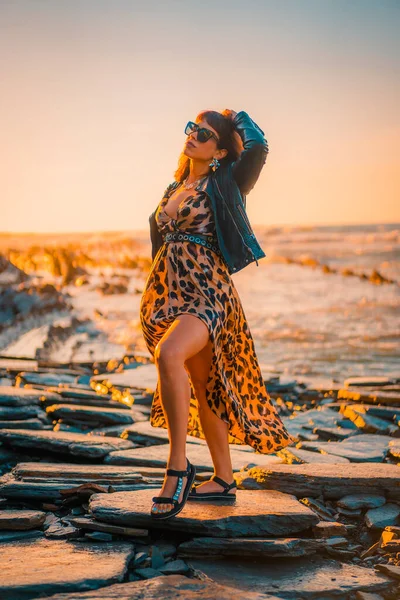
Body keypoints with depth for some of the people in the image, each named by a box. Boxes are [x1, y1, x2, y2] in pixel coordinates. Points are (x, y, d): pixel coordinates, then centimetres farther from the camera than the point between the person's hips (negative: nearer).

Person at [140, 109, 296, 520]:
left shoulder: (224, 185, 0)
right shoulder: (174, 189, 18)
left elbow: (258, 145, -16)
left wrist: (236, 117, 4)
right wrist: (154, 300, 21)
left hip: (207, 292, -7)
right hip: (170, 293, 7)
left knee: (168, 356, -33)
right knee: (203, 387, 11)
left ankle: (178, 465, -24)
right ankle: (224, 479, 21)